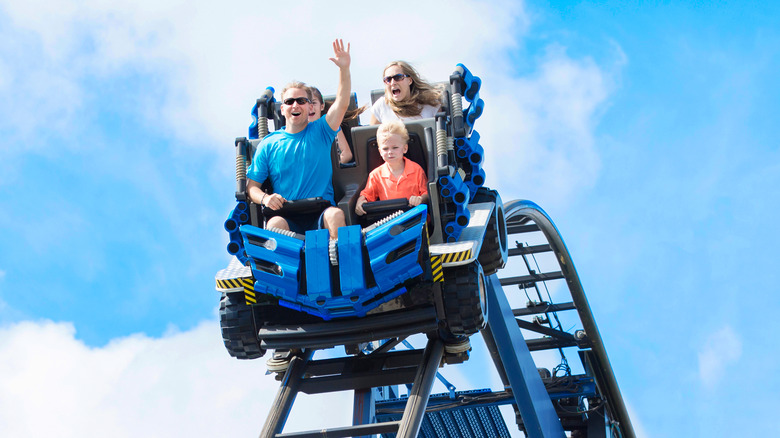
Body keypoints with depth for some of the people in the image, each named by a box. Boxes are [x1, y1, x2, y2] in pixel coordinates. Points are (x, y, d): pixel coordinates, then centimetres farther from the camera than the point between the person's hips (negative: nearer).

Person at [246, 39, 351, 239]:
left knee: (336, 215, -33)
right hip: (287, 216, 0)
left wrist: (344, 69, -16)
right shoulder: (268, 144, 14)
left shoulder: (320, 132, 14)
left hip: (321, 213, 0)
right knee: (275, 224, -34)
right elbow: (252, 185, 13)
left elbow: (342, 102, -1)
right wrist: (264, 198, -11)